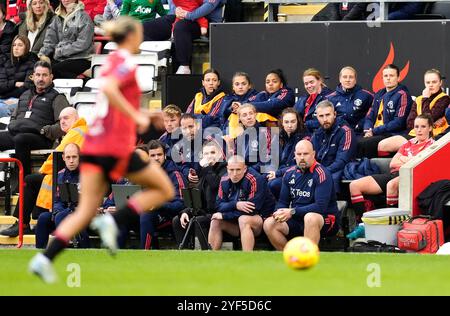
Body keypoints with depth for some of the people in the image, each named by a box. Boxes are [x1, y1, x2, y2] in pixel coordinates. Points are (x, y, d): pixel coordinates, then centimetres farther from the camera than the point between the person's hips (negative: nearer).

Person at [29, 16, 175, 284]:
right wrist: (137, 117, -21)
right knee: (165, 190, 9)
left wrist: (143, 115, 26)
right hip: (117, 146, -8)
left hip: (93, 144, 8)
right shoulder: (126, 63, -8)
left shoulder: (111, 62, 19)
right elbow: (108, 88, -27)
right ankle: (113, 222, -8)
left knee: (86, 211, 3)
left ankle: (45, 259, -13)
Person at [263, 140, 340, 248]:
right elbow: (282, 202, 13)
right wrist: (279, 212, -12)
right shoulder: (290, 173, 6)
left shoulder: (321, 174, -13)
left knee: (310, 218, -39)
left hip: (325, 220, -6)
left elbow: (321, 206, -22)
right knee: (269, 224, -12)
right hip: (297, 220, 6)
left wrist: (292, 212, -24)